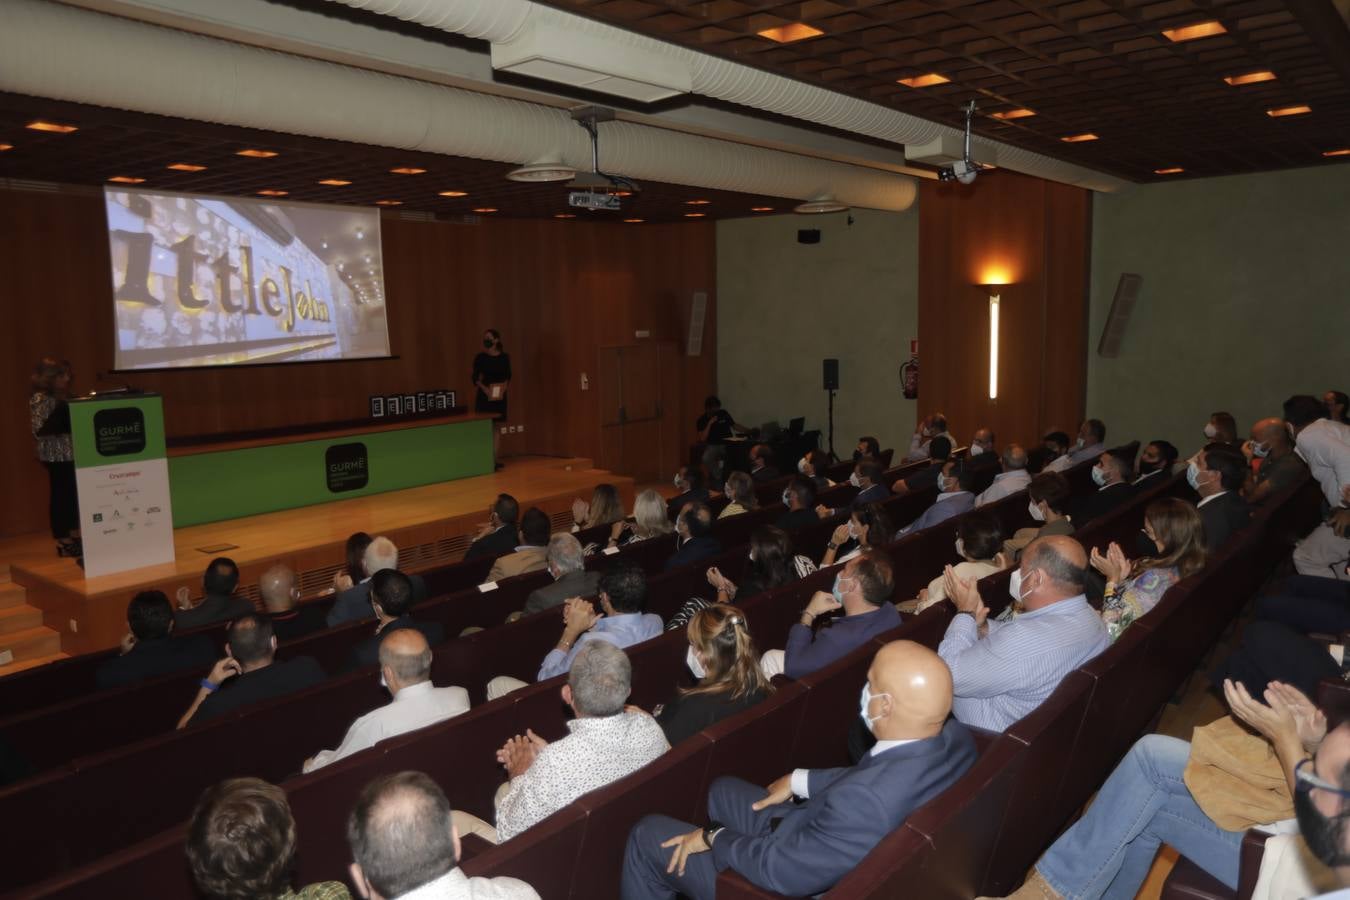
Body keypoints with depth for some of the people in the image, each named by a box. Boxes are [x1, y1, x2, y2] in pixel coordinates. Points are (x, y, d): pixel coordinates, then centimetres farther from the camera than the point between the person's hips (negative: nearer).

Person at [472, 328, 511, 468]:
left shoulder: (504, 357, 3)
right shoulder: (480, 357, -2)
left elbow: (508, 376, 9)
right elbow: (475, 378, -2)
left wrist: (504, 386, -10)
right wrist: (484, 388, -17)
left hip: (500, 395, 2)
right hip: (483, 395, -2)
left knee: (497, 427, 4)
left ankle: (495, 458, 7)